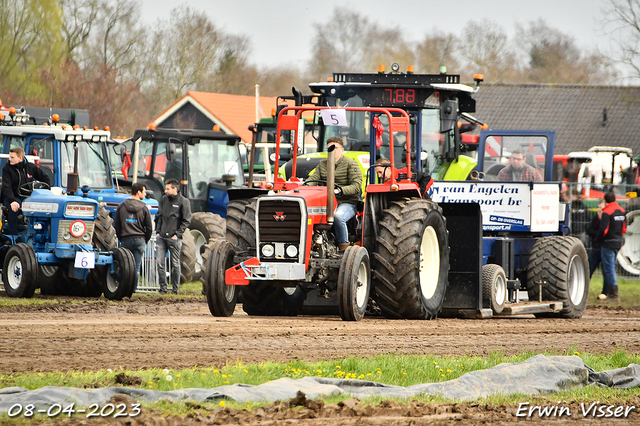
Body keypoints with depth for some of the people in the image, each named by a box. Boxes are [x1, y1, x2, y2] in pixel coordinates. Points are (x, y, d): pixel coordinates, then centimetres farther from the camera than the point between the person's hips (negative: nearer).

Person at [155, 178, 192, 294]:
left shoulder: (183, 202, -4)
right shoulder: (164, 199, 12)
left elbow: (186, 221, -4)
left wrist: (178, 234, -9)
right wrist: (158, 231, 8)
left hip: (174, 238, -4)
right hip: (161, 237, 4)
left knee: (175, 264, 2)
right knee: (160, 263, -2)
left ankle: (175, 288, 10)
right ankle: (163, 287, 5)